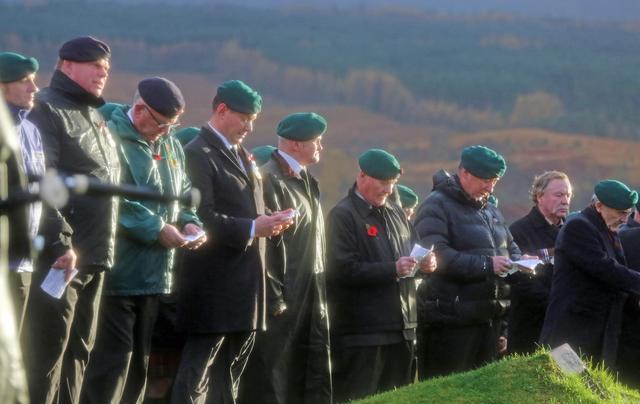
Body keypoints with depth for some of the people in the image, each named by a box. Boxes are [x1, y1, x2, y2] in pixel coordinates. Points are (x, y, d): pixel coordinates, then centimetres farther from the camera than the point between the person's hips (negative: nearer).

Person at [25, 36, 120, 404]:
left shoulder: (96, 119, 20)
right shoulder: (48, 110, -8)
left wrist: (106, 246, 17)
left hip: (96, 259, 9)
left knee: (79, 350, 11)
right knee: (47, 350, -8)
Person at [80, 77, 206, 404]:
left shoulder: (171, 145, 16)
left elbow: (183, 193, 25)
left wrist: (190, 223, 4)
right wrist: (157, 229, -20)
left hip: (154, 275, 8)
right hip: (118, 274, -8)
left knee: (140, 361, 11)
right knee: (113, 357, -10)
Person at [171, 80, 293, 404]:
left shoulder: (241, 155, 19)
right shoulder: (199, 155, -10)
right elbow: (203, 219, -19)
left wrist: (269, 224, 5)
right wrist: (251, 229, -22)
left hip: (245, 285, 9)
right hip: (214, 287, -9)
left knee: (229, 376, 12)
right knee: (197, 376, -8)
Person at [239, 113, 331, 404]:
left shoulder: (306, 180, 16)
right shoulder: (270, 179, -14)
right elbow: (266, 242, -18)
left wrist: (320, 294, 15)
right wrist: (274, 300, -20)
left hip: (310, 300, 9)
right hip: (283, 302, -9)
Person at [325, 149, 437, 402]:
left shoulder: (395, 213, 17)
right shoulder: (342, 216, -7)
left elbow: (412, 252, 27)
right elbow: (344, 270, -17)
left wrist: (425, 263, 2)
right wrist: (393, 270, -23)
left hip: (401, 330, 8)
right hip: (362, 334, -8)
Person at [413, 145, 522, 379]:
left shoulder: (490, 211, 21)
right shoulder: (436, 206, -7)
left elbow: (511, 249, 30)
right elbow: (437, 256, -21)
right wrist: (486, 265, -23)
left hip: (488, 319, 8)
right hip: (450, 322, -8)